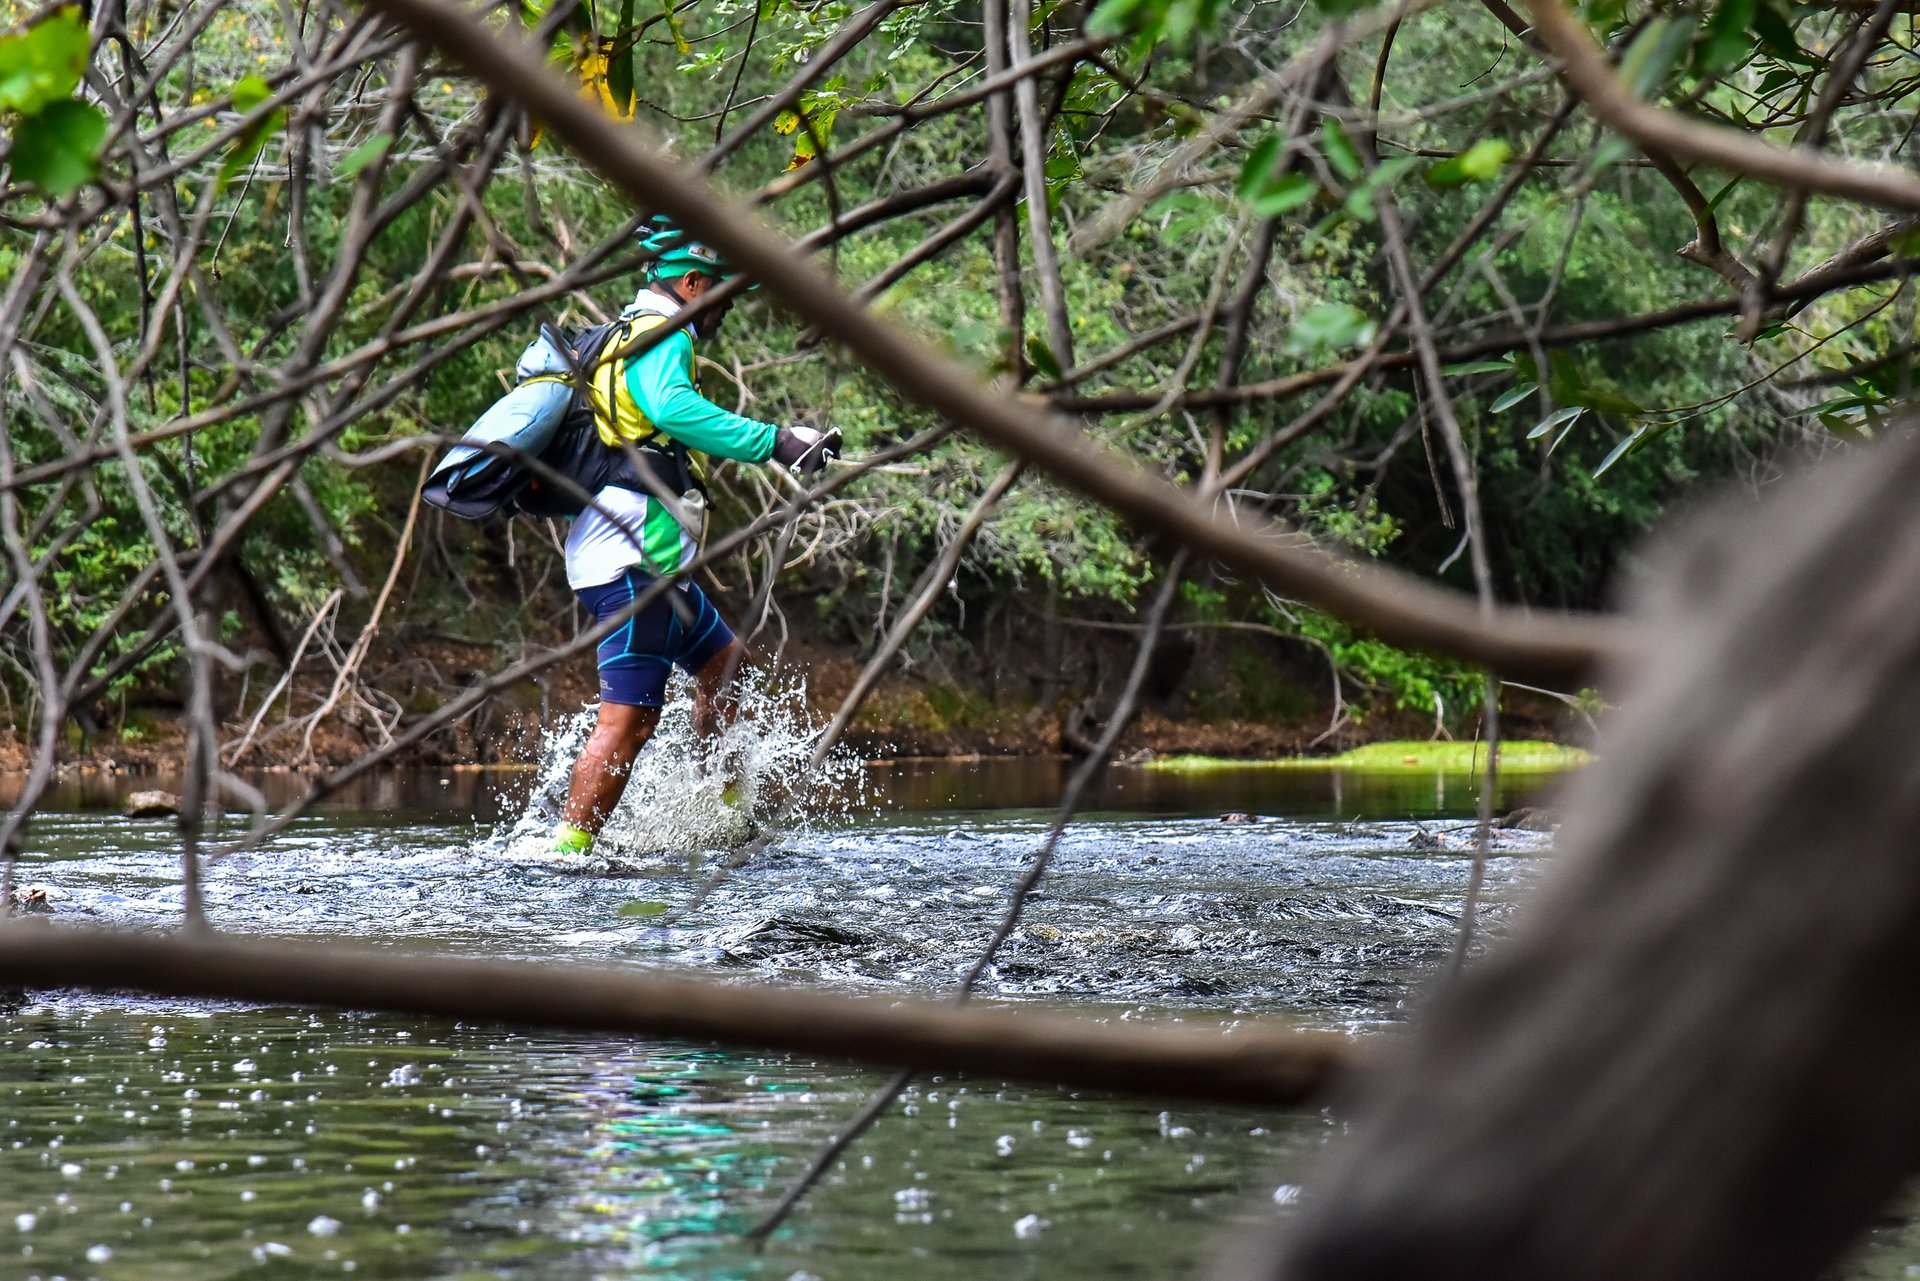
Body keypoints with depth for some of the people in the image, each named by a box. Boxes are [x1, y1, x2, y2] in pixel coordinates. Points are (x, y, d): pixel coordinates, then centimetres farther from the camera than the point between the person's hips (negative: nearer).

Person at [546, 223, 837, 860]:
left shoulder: (624, 335, 19)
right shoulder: (662, 341, -12)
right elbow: (673, 408, -33)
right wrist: (773, 442, -37)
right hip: (635, 561, -11)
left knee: (724, 659, 25)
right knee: (627, 721, -12)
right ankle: (566, 853, -14)